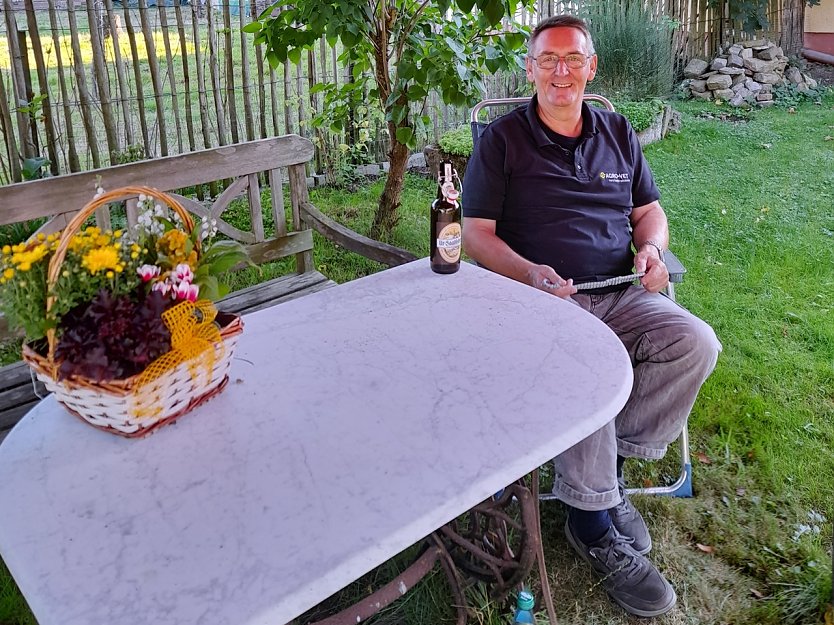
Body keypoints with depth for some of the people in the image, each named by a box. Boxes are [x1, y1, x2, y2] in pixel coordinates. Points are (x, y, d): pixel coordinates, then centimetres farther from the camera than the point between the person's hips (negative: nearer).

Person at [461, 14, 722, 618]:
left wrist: (651, 247, -2)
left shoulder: (617, 132, 17)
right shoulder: (502, 139, 4)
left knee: (696, 343, -21)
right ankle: (592, 521, -15)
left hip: (622, 295, 5)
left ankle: (612, 463, -7)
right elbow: (477, 234, -1)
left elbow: (649, 210, 22)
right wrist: (532, 274, -19)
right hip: (541, 295, -4)